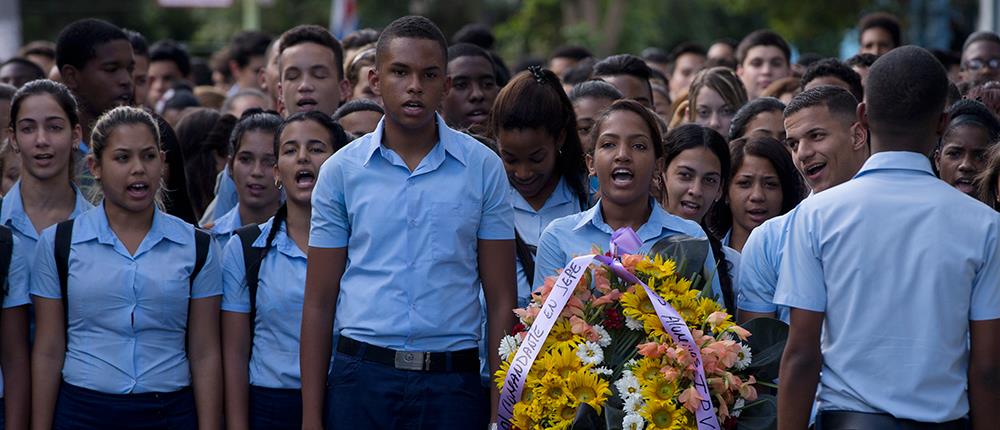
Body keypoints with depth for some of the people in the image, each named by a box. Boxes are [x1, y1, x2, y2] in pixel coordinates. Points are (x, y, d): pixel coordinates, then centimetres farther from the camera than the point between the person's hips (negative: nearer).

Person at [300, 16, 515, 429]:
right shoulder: (341, 170, 4)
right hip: (362, 379, 0)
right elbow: (319, 302, 4)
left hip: (453, 383, 0)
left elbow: (501, 301, 3)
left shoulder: (483, 168, 2)